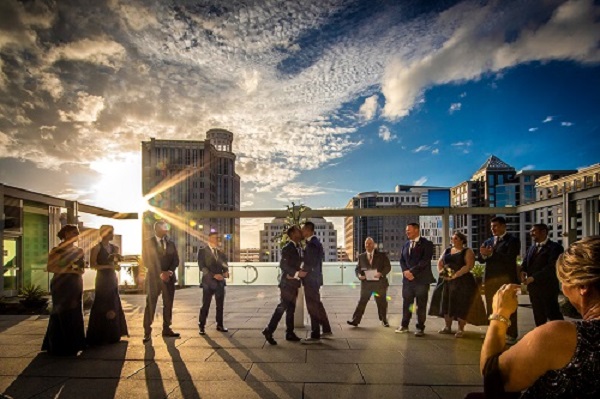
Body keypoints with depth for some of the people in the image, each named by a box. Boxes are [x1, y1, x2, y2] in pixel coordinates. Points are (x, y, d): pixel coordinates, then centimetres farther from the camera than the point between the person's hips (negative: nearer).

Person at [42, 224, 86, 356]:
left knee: (75, 314, 6)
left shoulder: (78, 251, 12)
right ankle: (61, 347, 8)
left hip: (76, 285, 6)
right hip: (62, 285, -6)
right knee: (62, 315, -3)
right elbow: (50, 267, -14)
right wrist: (68, 270, -20)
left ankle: (72, 345, 15)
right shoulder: (57, 250, -5)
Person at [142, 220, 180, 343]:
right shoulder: (148, 243, 1)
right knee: (150, 305, -4)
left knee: (168, 305, 6)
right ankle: (147, 332, 3)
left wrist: (169, 271, -11)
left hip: (169, 277, 4)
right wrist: (160, 273, -13)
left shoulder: (171, 243, 12)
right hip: (154, 277, -4)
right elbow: (146, 261, -6)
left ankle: (166, 329, 15)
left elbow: (176, 260, 7)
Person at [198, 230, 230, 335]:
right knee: (205, 305, 0)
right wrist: (214, 275, -19)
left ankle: (220, 325, 21)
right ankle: (202, 326, 10)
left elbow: (224, 264, 11)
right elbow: (202, 266, -11)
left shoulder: (221, 252, 12)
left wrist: (226, 272, -12)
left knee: (220, 305, 10)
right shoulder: (203, 251, -4)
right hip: (208, 281, -5)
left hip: (220, 282, 5)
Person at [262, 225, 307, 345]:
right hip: (287, 283, -9)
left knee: (291, 308, 12)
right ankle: (268, 330, 1)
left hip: (293, 283, 9)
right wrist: (297, 273, -25)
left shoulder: (298, 248, 12)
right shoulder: (288, 248, -14)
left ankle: (290, 333, 19)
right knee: (282, 307, -7)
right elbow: (283, 265, -21)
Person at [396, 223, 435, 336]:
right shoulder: (406, 244, 15)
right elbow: (402, 260, 13)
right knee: (406, 303, 8)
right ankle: (404, 325, 19)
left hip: (421, 279, -5)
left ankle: (420, 328, 12)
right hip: (407, 278, 5)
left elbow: (425, 260, -14)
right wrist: (405, 271, -6)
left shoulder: (427, 244, -4)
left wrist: (412, 271, -16)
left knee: (421, 305, 2)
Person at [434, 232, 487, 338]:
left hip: (463, 282, -5)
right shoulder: (447, 251, 16)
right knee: (446, 304, 7)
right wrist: (440, 271, -8)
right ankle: (448, 327, 18)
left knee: (462, 305, -2)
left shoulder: (467, 251, -2)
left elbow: (469, 265, -15)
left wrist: (455, 275, -23)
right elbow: (440, 262, 14)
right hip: (447, 281, 5)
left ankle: (461, 329, 8)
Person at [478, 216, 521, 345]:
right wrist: (483, 254, -14)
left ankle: (511, 334, 10)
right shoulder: (488, 241, 13)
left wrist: (491, 253, -20)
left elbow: (510, 258, -17)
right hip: (490, 278, 6)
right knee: (491, 308, 10)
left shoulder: (513, 240, -4)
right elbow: (481, 260, 7)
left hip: (506, 279, -5)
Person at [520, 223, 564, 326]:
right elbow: (525, 263, 13)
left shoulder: (555, 247, -9)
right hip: (533, 288, 7)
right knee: (538, 316, 14)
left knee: (553, 315, -1)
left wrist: (533, 278, -22)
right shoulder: (532, 248, 16)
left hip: (548, 288, -7)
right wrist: (523, 271, -10)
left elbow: (551, 267, -19)